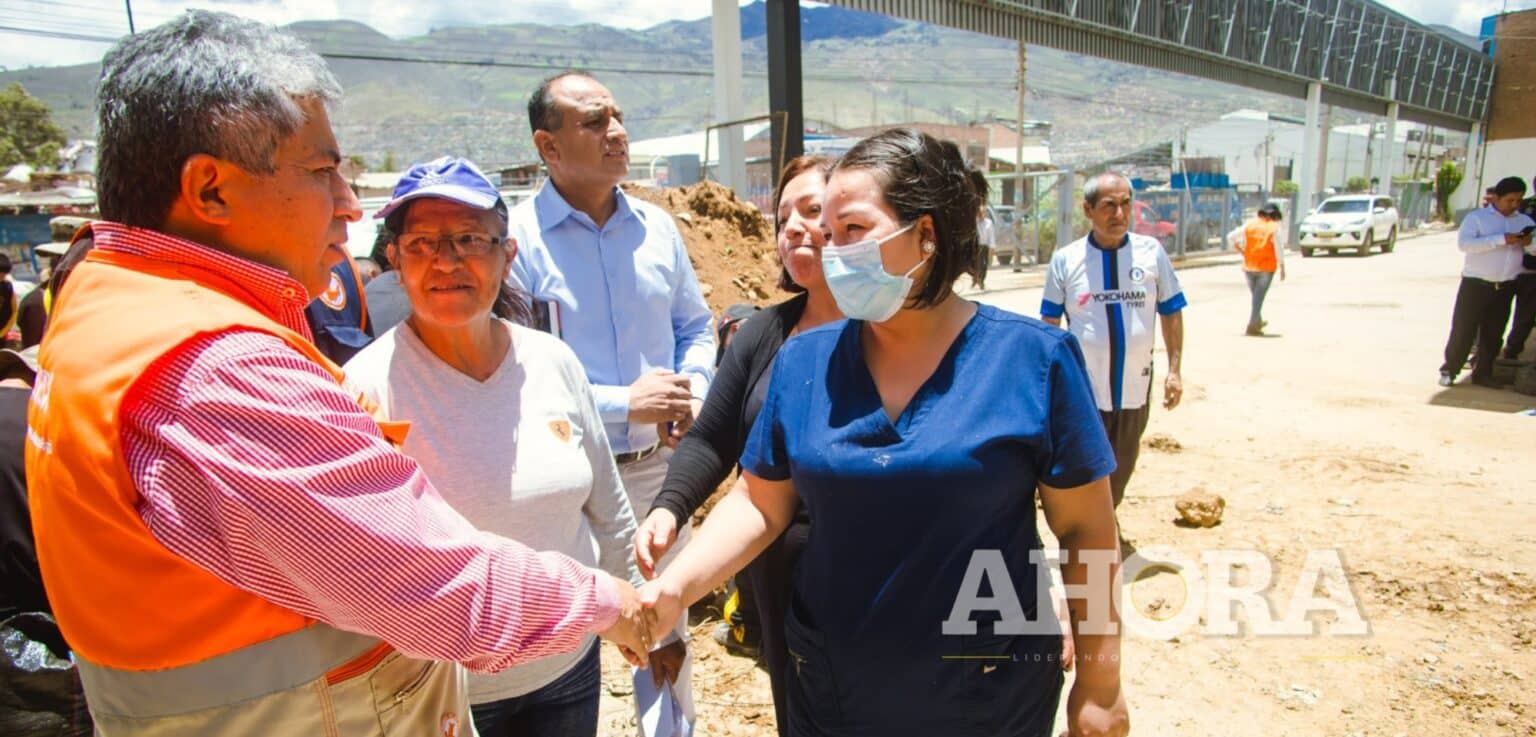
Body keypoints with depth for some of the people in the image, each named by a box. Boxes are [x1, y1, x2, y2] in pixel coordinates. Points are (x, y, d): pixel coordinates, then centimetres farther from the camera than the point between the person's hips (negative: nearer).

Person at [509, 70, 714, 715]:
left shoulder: (657, 227, 3)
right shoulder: (517, 237, -13)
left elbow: (695, 326, 13)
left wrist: (693, 392, -6)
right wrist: (622, 403, -20)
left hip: (660, 463, 5)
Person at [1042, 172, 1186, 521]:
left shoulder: (1152, 252, 0)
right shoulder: (1065, 259, -4)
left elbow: (1171, 313, 7)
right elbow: (1050, 323, 2)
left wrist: (1174, 370, 3)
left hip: (1135, 387, 2)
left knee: (1120, 470, 18)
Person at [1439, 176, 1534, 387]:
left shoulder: (1525, 221, 13)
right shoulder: (1476, 217, 0)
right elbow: (1463, 243, -16)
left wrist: (1529, 242, -11)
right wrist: (1501, 239, -23)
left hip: (1505, 288, 5)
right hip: (1476, 284, -4)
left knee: (1493, 333, 9)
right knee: (1463, 330, -2)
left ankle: (1483, 373, 18)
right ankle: (1449, 370, 8)